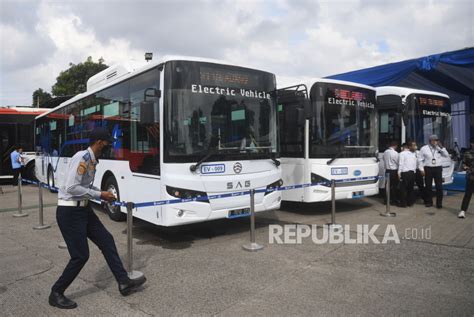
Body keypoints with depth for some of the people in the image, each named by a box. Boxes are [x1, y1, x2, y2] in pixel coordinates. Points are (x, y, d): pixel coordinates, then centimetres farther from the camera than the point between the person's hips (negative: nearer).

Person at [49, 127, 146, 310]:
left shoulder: (92, 160, 9)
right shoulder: (82, 158, -19)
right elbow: (71, 188, -26)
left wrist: (102, 194, 4)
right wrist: (99, 195, -18)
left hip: (83, 209, 10)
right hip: (69, 212, -10)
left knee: (106, 241, 9)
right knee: (80, 256, -4)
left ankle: (124, 283, 16)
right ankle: (56, 294, 17)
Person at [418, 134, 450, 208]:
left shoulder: (439, 148, 7)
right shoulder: (424, 148, 1)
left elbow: (447, 155, -1)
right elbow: (420, 159, 2)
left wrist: (441, 147, -9)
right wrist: (421, 169, -4)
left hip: (438, 168, 1)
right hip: (428, 168, -1)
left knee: (439, 186, -1)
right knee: (428, 186, 7)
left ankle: (439, 203, 7)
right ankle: (429, 202, 19)